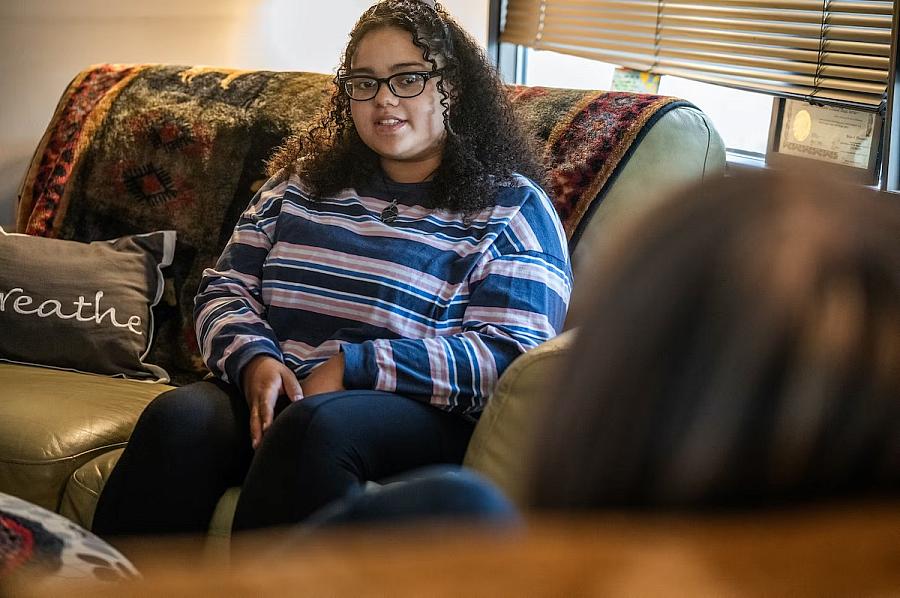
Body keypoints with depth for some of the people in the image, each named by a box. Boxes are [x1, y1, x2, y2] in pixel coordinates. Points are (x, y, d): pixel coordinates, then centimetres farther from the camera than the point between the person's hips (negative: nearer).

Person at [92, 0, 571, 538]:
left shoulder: (511, 207, 6)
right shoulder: (303, 183, 21)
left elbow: (510, 357, -6)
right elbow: (226, 289, 18)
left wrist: (349, 365, -13)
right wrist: (255, 359, -7)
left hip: (422, 415, -3)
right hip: (271, 393, 4)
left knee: (313, 425, -37)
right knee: (178, 418, -28)